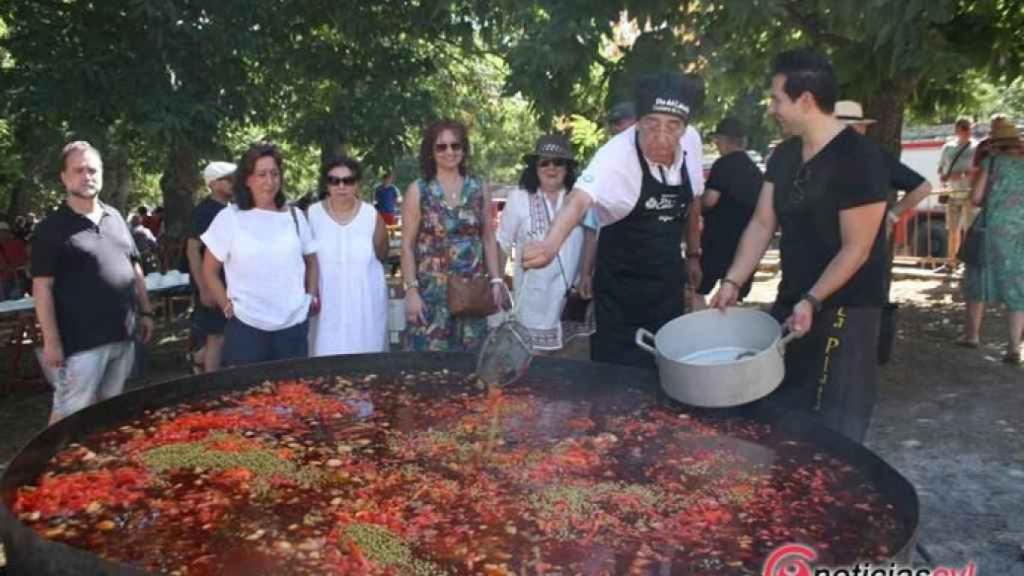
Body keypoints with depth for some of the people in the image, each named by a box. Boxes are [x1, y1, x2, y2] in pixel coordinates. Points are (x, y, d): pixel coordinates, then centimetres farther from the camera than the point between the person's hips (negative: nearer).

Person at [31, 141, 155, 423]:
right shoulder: (52, 228, -7)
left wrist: (145, 311, 14)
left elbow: (134, 268, 18)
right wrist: (51, 341, -14)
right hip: (80, 342, -6)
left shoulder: (115, 217, 11)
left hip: (123, 336, 6)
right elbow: (42, 287, -10)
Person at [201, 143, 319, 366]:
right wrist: (227, 305, -4)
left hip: (294, 323, 3)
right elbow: (209, 272, 2)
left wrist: (312, 295, 5)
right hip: (246, 325, -2)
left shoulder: (295, 215, 5)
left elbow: (311, 260, 17)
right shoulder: (229, 218, -3)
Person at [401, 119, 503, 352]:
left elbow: (489, 239, 10)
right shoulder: (418, 191, -2)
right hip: (431, 290, -3)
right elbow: (407, 246, -3)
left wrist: (496, 280, 3)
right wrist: (411, 290, -10)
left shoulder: (478, 189, 6)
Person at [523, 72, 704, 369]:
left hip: (668, 281, 6)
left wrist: (693, 256, 16)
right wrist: (551, 244, -59)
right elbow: (579, 199, -41)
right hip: (621, 286, -5)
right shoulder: (617, 155, -24)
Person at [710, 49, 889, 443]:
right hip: (792, 300, 7)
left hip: (843, 307, -7)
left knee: (830, 424, 2)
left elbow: (855, 250, -18)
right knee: (773, 408, 15)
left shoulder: (859, 158, -18)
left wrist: (813, 301, -22)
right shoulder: (784, 155, 5)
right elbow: (762, 224, 6)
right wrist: (733, 282, -3)